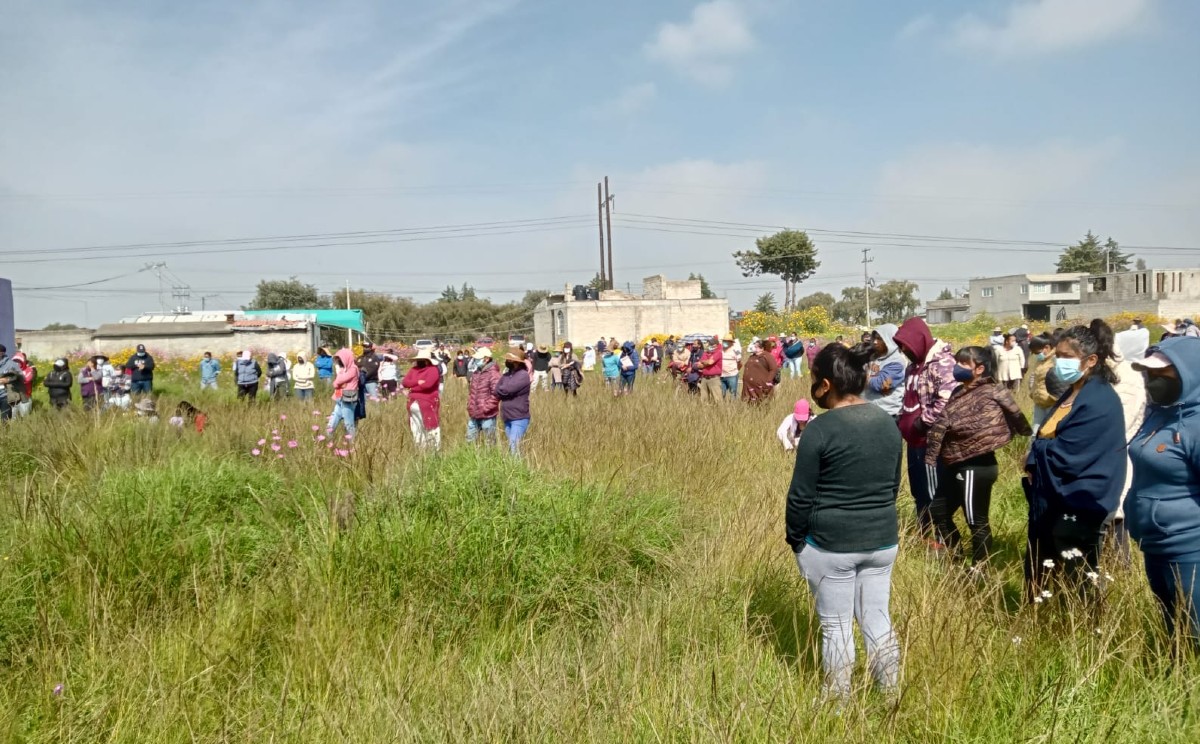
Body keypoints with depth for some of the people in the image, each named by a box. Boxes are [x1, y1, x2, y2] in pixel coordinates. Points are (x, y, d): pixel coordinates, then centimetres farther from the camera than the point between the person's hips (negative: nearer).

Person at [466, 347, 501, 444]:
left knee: (490, 442, 5)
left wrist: (486, 408, -19)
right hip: (474, 414, 8)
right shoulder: (476, 373, 11)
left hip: (487, 415, -8)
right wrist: (470, 406, 13)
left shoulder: (493, 374, -15)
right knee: (470, 440, 15)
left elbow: (496, 394, -21)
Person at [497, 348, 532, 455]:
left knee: (514, 447, -12)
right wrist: (503, 391, -14)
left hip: (519, 418, -8)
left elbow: (507, 390, -19)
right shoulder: (506, 374, 10)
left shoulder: (523, 375, -13)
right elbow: (496, 391, 3)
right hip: (507, 418, 8)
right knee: (510, 446, 15)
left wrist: (501, 390, 0)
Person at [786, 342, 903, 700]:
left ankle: (839, 701, 21)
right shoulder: (888, 424, 2)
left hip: (830, 543, -5)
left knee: (836, 625, 8)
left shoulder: (820, 429, -17)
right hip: (882, 539, 6)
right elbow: (894, 484, 13)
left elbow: (801, 496, -13)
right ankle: (891, 695, 29)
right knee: (878, 618, 18)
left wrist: (795, 539, 1)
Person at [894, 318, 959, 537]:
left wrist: (924, 422, -20)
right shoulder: (914, 365, 15)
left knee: (934, 493, 0)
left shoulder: (942, 362, -16)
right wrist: (902, 421, 13)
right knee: (918, 491, 17)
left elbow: (948, 399, -28)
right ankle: (925, 535, 30)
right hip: (915, 439, 9)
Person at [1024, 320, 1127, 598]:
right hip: (1051, 503, 9)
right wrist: (1034, 462, -4)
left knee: (1080, 584, 5)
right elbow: (1047, 439, 15)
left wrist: (1035, 450, -4)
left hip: (1079, 509, -9)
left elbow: (1063, 455, -23)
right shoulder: (1072, 393, 11)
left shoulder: (1099, 403, -19)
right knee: (1036, 576, 16)